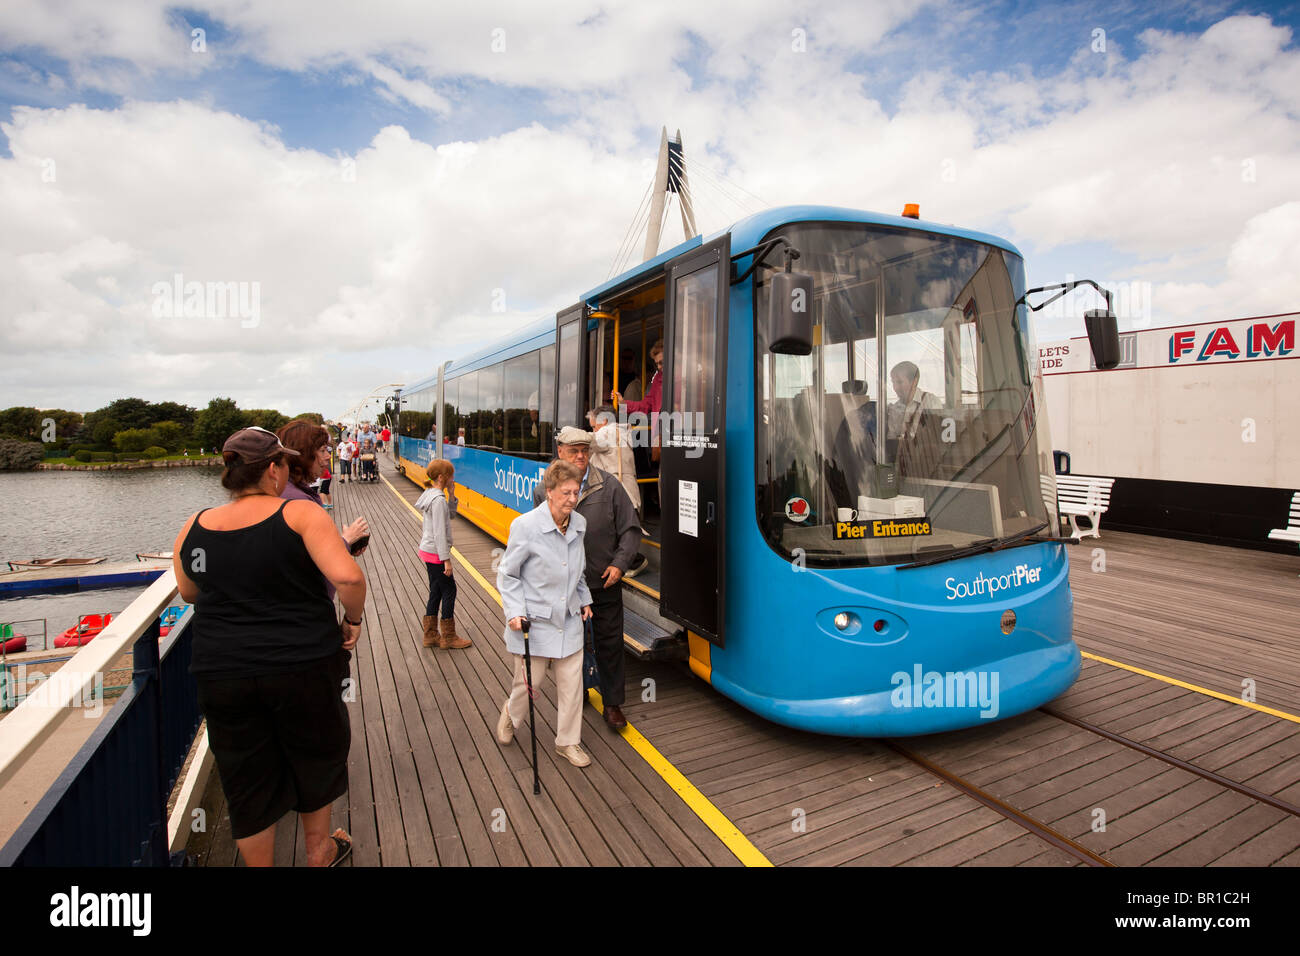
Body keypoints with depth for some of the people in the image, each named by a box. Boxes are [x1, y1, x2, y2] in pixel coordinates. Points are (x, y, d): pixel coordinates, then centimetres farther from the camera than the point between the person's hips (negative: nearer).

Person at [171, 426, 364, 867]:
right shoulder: (300, 514, -15)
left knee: (247, 780, 19)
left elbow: (189, 593, 17)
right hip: (301, 665, -3)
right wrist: (353, 619, -9)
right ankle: (318, 850, 42)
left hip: (221, 673, 3)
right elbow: (348, 577, -26)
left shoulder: (194, 528, 0)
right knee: (314, 752, 22)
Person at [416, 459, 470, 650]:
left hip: (428, 551, 10)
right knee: (449, 590, 0)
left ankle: (431, 635, 23)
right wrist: (446, 559, -20)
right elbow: (439, 532, -22)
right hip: (435, 553, -10)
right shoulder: (438, 499, -20)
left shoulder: (431, 494, 9)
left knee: (436, 591, 15)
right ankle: (448, 637, 10)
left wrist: (451, 495, 3)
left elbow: (449, 515, 17)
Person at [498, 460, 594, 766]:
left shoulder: (580, 524, -1)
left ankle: (568, 742, 28)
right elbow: (507, 574, -8)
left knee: (571, 682, 9)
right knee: (529, 680, 9)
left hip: (569, 620, 5)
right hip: (534, 621, -4)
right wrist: (514, 612, -15)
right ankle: (510, 715, 44)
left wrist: (584, 600, 14)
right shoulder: (525, 526, -18)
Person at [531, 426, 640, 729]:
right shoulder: (544, 491, -3)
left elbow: (630, 529, -1)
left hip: (604, 583, -1)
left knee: (610, 644, 8)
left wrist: (619, 563, -10)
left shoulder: (609, 486, -6)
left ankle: (612, 704, 24)